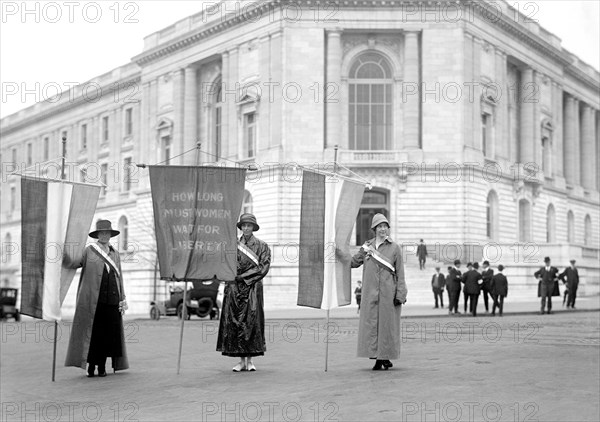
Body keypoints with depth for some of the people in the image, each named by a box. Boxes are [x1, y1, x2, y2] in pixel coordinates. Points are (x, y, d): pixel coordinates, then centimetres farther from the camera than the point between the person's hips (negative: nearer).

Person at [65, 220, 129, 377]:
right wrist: (64, 254, -25)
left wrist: (122, 300, 10)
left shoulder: (115, 254, 16)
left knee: (108, 333, 1)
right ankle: (91, 365, 4)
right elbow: (74, 263, -4)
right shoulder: (89, 250, 6)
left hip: (111, 300, 3)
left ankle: (102, 366, 8)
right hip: (93, 299, -3)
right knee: (92, 332, -4)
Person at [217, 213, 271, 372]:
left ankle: (250, 360, 2)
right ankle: (241, 360, 5)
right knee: (235, 322, -2)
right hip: (235, 289, 2)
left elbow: (263, 267, -4)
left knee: (251, 321, -5)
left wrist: (243, 276, -9)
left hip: (253, 288, -2)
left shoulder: (261, 246, 4)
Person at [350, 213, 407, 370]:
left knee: (387, 324, 0)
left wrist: (400, 294, -6)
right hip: (370, 293, 3)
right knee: (370, 323, 0)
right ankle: (378, 358, 6)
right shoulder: (367, 246, 11)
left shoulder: (394, 247, 1)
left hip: (388, 293, -3)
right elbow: (353, 263, 19)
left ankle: (386, 357, 10)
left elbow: (400, 273, 0)